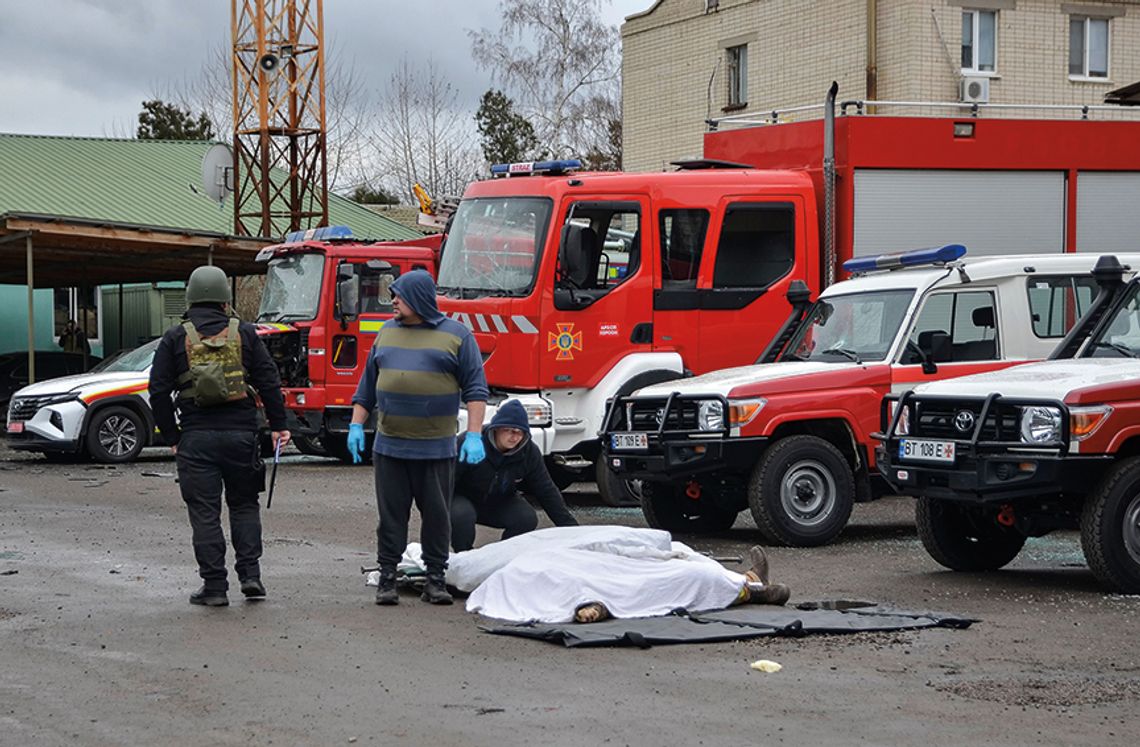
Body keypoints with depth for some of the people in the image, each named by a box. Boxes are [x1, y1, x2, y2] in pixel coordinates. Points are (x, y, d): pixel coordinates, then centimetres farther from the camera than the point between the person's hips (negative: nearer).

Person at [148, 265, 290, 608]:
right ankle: (250, 574, 5)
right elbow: (269, 382, 3)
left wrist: (171, 437, 8)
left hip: (196, 437, -1)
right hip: (240, 434, 1)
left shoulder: (175, 339, 3)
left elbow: (159, 391, 1)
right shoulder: (244, 333, 5)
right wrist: (278, 425, 10)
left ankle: (214, 586, 2)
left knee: (204, 512, 3)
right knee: (244, 504, 15)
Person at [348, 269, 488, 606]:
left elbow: (475, 388, -2)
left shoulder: (455, 335, 0)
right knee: (391, 515, 3)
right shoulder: (388, 332, 13)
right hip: (389, 446, 3)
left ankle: (435, 579, 11)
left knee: (436, 514, 3)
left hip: (436, 449, -3)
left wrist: (474, 435, -11)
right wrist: (356, 425, 11)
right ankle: (387, 577, 9)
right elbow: (368, 383, 18)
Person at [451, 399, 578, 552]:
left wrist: (570, 526, -13)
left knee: (527, 518, -22)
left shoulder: (529, 452, -14)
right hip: (463, 499, -4)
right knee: (461, 515, -37)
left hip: (499, 503, 4)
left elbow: (546, 491, -8)